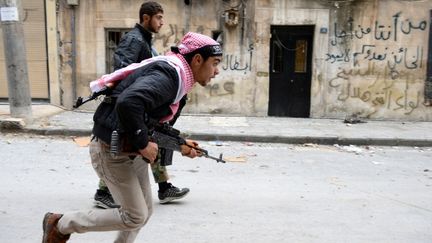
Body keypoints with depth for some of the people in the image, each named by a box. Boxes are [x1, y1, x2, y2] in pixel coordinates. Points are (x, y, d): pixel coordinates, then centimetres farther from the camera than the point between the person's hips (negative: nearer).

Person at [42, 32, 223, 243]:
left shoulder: (176, 77, 9)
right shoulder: (169, 75, -23)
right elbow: (128, 103, -40)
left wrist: (180, 145, 6)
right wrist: (143, 144, -26)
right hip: (112, 150, -10)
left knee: (144, 211, 15)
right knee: (135, 216, 1)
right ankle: (61, 224, 15)